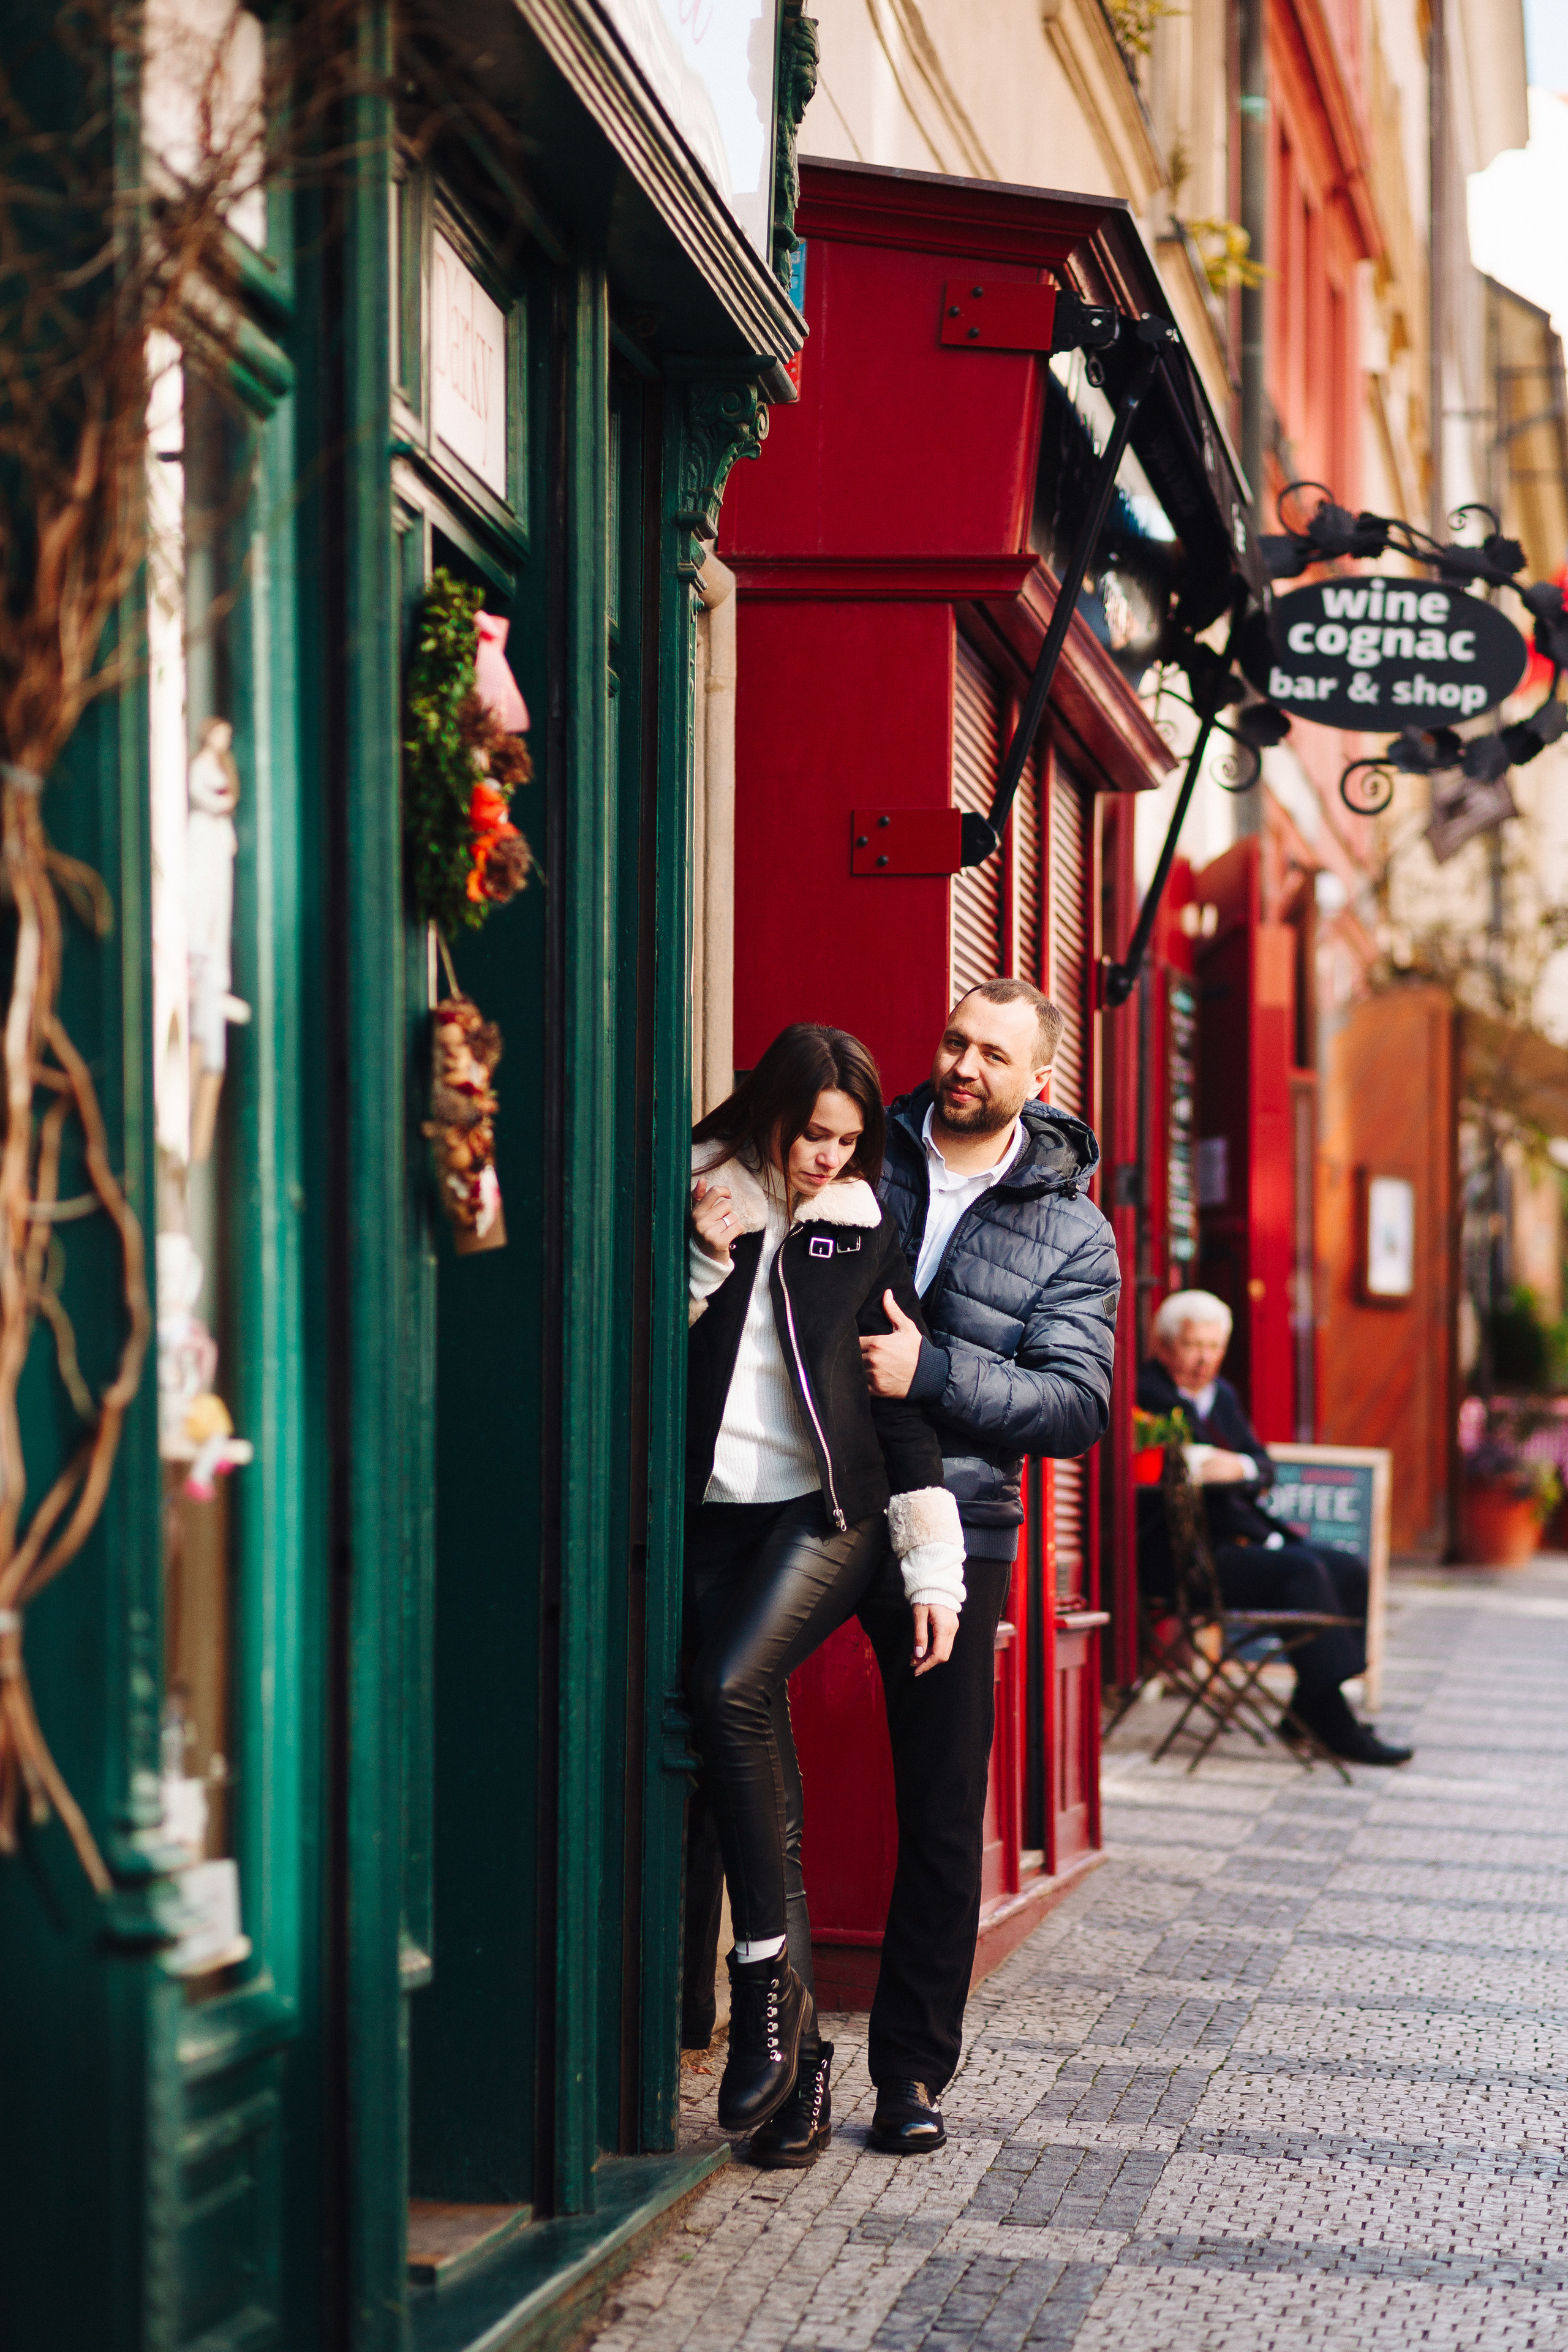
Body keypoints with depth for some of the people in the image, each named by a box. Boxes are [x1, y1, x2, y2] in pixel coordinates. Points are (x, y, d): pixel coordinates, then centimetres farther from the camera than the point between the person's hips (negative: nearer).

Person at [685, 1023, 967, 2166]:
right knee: (763, 1780, -3)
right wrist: (702, 1263, -8)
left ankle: (769, 1975, -16)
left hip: (826, 1512, -1)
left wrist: (934, 1570, 2)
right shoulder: (699, 1200, 8)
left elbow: (905, 1406, 7)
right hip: (713, 1514, 1)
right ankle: (801, 2051, 2)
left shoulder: (862, 1233, 8)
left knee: (735, 1690, -26)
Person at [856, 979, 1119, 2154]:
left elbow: (1077, 1406, -5)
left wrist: (931, 1369, -18)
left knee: (944, 1814, 3)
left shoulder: (1073, 1234, 3)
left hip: (951, 1533, -1)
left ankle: (913, 2067, 15)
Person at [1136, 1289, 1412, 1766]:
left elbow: (1263, 1465, 12)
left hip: (1236, 1542, 10)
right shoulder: (1147, 1394, -10)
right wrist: (1263, 1535, -15)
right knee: (1302, 1572, -27)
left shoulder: (1221, 1394, 19)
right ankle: (1333, 1724, -25)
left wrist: (1243, 1468, -15)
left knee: (1349, 1571, -3)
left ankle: (1310, 1709, -2)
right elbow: (1182, 1476, -17)